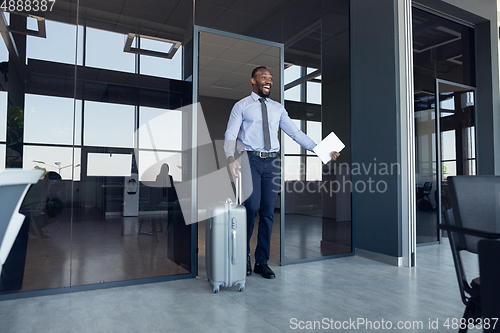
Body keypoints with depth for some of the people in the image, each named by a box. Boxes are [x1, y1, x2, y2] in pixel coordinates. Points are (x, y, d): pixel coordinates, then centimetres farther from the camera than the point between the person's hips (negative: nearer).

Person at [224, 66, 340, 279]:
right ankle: (244, 255, 10)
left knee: (268, 212, 3)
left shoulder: (277, 108, 17)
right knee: (252, 207, -15)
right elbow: (230, 135, -2)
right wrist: (231, 158, -22)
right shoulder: (241, 106, 7)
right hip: (250, 160, -3)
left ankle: (262, 262, 15)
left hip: (272, 162, 4)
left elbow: (296, 133, 12)